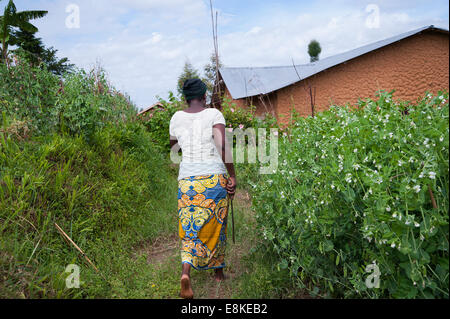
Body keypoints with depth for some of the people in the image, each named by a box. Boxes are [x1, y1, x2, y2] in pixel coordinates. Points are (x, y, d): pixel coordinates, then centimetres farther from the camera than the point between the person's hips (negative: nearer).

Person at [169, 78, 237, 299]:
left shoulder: (177, 118, 7)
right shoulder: (214, 114, -3)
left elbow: (174, 149, 19)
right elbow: (223, 146, -14)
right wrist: (233, 177, -10)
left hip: (187, 179, 2)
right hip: (215, 177, -1)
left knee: (189, 230, 8)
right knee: (215, 225, 15)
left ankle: (185, 273, -14)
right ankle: (218, 272, 30)